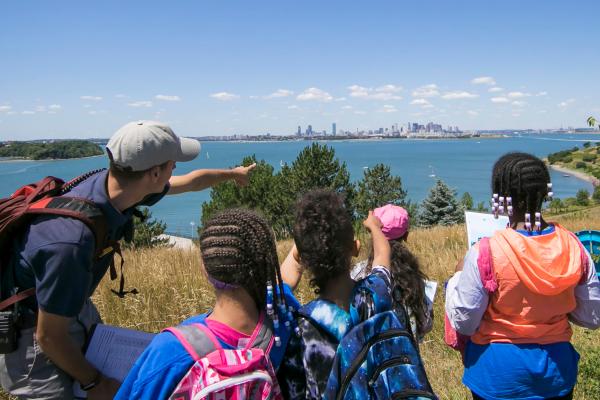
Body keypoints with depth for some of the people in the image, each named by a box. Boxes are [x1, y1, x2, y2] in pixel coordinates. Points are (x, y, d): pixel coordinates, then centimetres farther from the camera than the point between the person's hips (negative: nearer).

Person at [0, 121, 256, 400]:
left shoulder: (115, 183, -16)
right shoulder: (73, 240, -40)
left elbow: (192, 180, 4)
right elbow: (49, 337, -26)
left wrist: (233, 173, 22)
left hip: (70, 306, 8)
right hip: (30, 327, -7)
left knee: (109, 373, 19)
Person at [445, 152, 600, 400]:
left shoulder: (485, 254, -25)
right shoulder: (573, 247, -13)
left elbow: (463, 323, -15)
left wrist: (458, 277, -2)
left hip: (500, 373, -3)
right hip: (558, 369, 3)